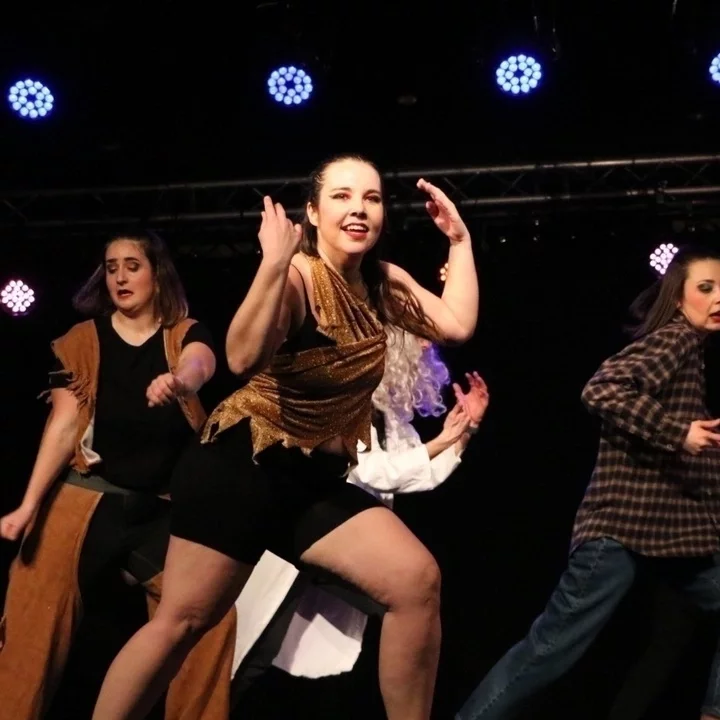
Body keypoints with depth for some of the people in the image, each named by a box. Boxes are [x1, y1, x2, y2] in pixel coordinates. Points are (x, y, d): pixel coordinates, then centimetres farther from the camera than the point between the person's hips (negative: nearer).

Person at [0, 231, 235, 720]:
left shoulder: (186, 334, 3)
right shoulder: (83, 339, 4)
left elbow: (200, 364, -21)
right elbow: (63, 423, -1)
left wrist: (178, 382, -47)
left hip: (164, 508, 1)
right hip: (86, 500, 0)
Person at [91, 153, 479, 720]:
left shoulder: (384, 284, 9)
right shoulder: (299, 277, -15)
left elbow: (457, 325, 4)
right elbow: (243, 358, -30)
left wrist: (459, 240, 6)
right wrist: (275, 265, -38)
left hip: (319, 480, 7)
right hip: (243, 466, -6)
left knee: (418, 582, -11)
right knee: (181, 621, -5)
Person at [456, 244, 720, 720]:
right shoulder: (675, 338, -8)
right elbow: (604, 390, -25)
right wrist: (678, 433, -24)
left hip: (672, 525, 10)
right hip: (625, 523, -10)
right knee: (554, 646, -8)